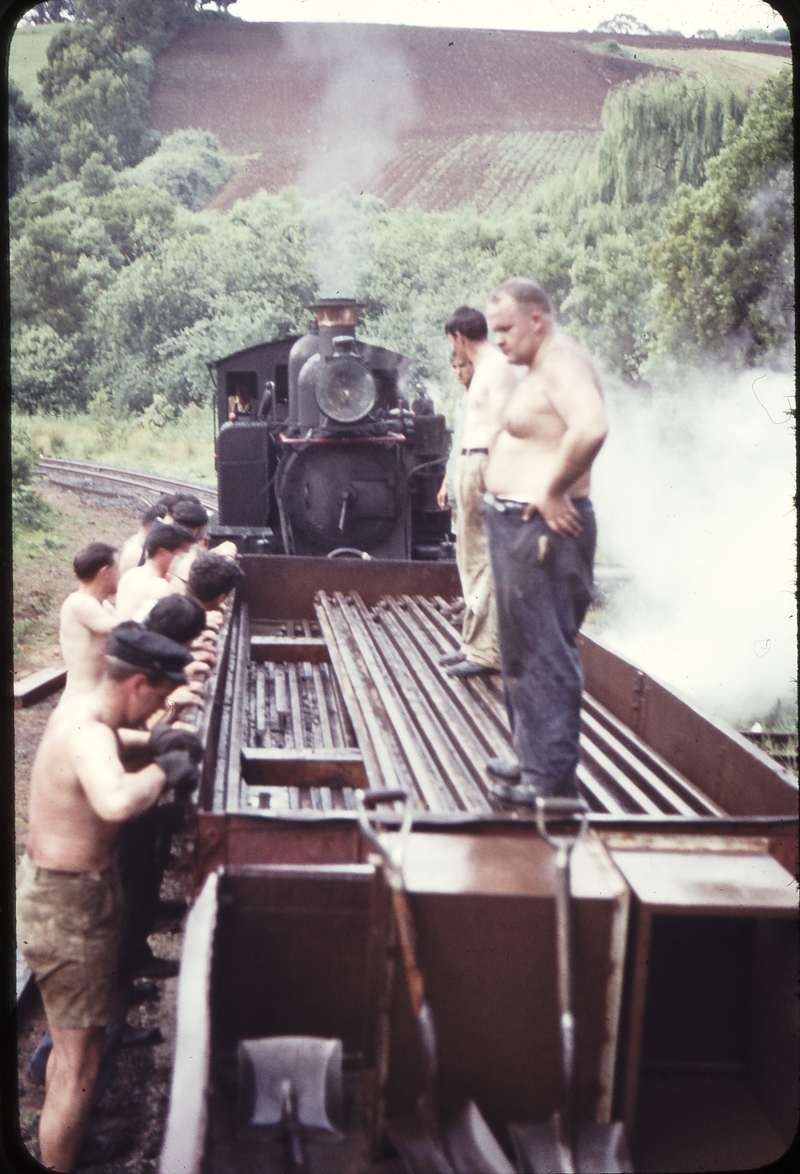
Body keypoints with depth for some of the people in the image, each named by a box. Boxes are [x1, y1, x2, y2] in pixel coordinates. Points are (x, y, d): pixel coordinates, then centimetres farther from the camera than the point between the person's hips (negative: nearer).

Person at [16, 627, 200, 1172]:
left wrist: (146, 741, 11)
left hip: (46, 880, 11)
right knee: (80, 1064, 2)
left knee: (71, 1043, 27)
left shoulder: (75, 708, 2)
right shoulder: (90, 737, -29)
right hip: (70, 906, -11)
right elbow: (115, 802, -51)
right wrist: (162, 769, -32)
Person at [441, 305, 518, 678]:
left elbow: (501, 428, -20)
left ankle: (486, 652, -6)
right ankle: (474, 643, 22)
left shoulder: (497, 368, -13)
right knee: (471, 559, 14)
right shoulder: (483, 369, 19)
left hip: (485, 465, -11)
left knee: (484, 562, -9)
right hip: (470, 464, 11)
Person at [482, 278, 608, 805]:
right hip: (516, 525, 11)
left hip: (543, 529, -11)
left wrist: (553, 491, -26)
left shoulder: (563, 363, -16)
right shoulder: (542, 366, 17)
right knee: (523, 652, 18)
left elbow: (591, 427, -34)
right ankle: (534, 757, 29)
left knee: (545, 653, -7)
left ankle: (553, 776, -2)